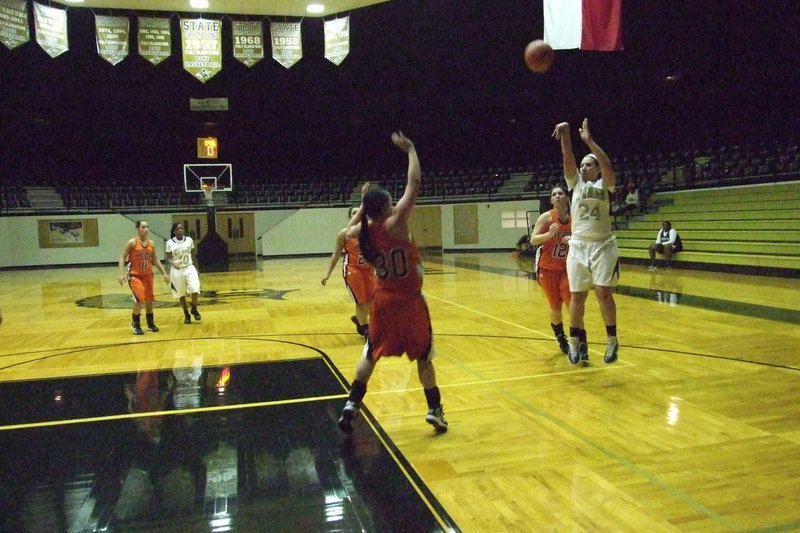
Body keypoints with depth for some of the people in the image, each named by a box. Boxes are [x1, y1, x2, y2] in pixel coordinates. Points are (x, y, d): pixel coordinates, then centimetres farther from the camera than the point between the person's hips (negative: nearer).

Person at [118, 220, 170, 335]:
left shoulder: (151, 244, 4)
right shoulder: (132, 242, -10)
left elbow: (155, 260, 12)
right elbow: (122, 258, -10)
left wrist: (164, 273, 8)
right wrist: (122, 274, -20)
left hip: (148, 275, 5)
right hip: (135, 275, -5)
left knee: (149, 300, 10)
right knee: (139, 299, -16)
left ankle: (150, 323, 27)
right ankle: (135, 324, 2)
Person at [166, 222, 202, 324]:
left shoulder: (189, 240, 0)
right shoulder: (170, 243, -6)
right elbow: (169, 258, 0)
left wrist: (195, 268, 10)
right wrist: (173, 263, -21)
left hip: (189, 268, 1)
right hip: (177, 270, -1)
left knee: (195, 289, -16)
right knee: (181, 294, 8)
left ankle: (194, 309, 10)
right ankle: (186, 314, 25)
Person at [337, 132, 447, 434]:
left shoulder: (363, 231, -5)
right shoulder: (395, 223, -19)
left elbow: (349, 230, 22)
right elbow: (414, 184, -17)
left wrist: (363, 203, 19)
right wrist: (410, 150, -7)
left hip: (383, 300, 4)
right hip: (410, 300, -4)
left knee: (370, 355, 17)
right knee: (423, 356, 11)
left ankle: (351, 405, 12)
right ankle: (434, 410, 16)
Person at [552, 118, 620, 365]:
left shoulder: (604, 184, 3)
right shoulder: (575, 183, 10)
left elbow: (608, 165, -17)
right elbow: (568, 159, -5)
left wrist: (589, 141, -23)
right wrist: (565, 135, -20)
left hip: (603, 246, -2)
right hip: (578, 246, 2)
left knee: (604, 293, -6)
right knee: (577, 296, 3)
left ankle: (612, 341, 7)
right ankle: (575, 342, 15)